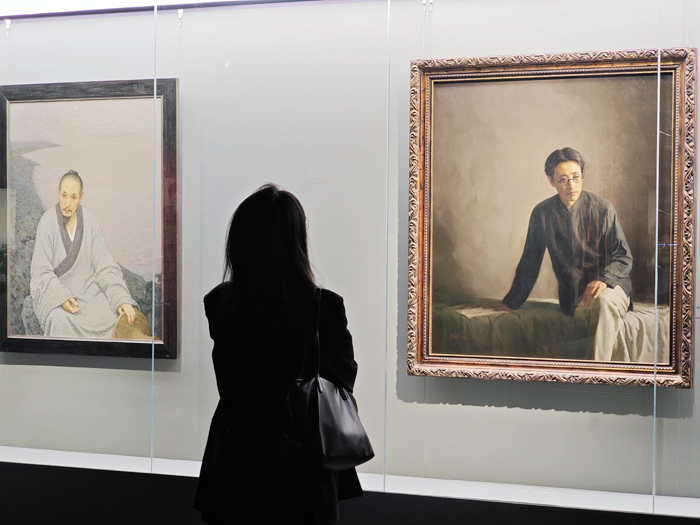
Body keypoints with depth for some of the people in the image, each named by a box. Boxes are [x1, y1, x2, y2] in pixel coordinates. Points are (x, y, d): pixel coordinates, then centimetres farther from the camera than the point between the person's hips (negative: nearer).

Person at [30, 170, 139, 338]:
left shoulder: (89, 221, -1)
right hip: (53, 291, -3)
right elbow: (41, 272, -9)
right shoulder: (47, 222, -9)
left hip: (87, 289, 3)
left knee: (113, 315, -23)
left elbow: (105, 267, -2)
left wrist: (122, 299, -16)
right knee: (60, 320, -33)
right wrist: (61, 297, -25)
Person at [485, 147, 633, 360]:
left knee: (604, 301, -37)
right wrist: (511, 302, 20)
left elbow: (623, 257, -1)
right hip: (573, 300, 2)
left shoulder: (602, 208, -3)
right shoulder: (542, 213, 4)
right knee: (600, 311, -32)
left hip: (609, 288, -1)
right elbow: (530, 263, 15)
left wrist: (603, 279, -22)